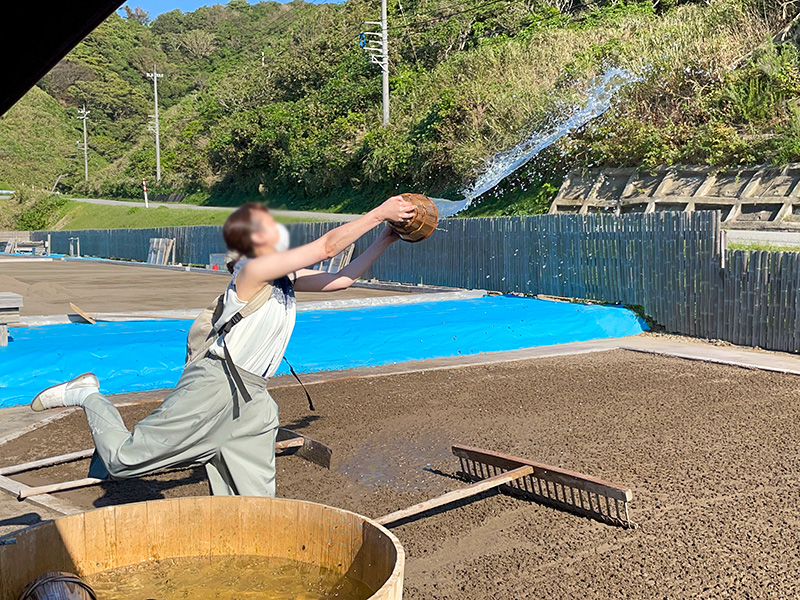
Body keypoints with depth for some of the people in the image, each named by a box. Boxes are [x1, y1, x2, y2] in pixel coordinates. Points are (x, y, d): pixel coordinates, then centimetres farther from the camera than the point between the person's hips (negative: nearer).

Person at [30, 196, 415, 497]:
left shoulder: (287, 278, 12)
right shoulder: (253, 269, -13)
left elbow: (341, 279, 14)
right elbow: (327, 246, -16)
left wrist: (384, 241, 9)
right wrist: (379, 214, -11)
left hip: (253, 400, 8)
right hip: (216, 384, -8)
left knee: (254, 505, 6)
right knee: (125, 458, 0)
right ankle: (89, 397, 23)